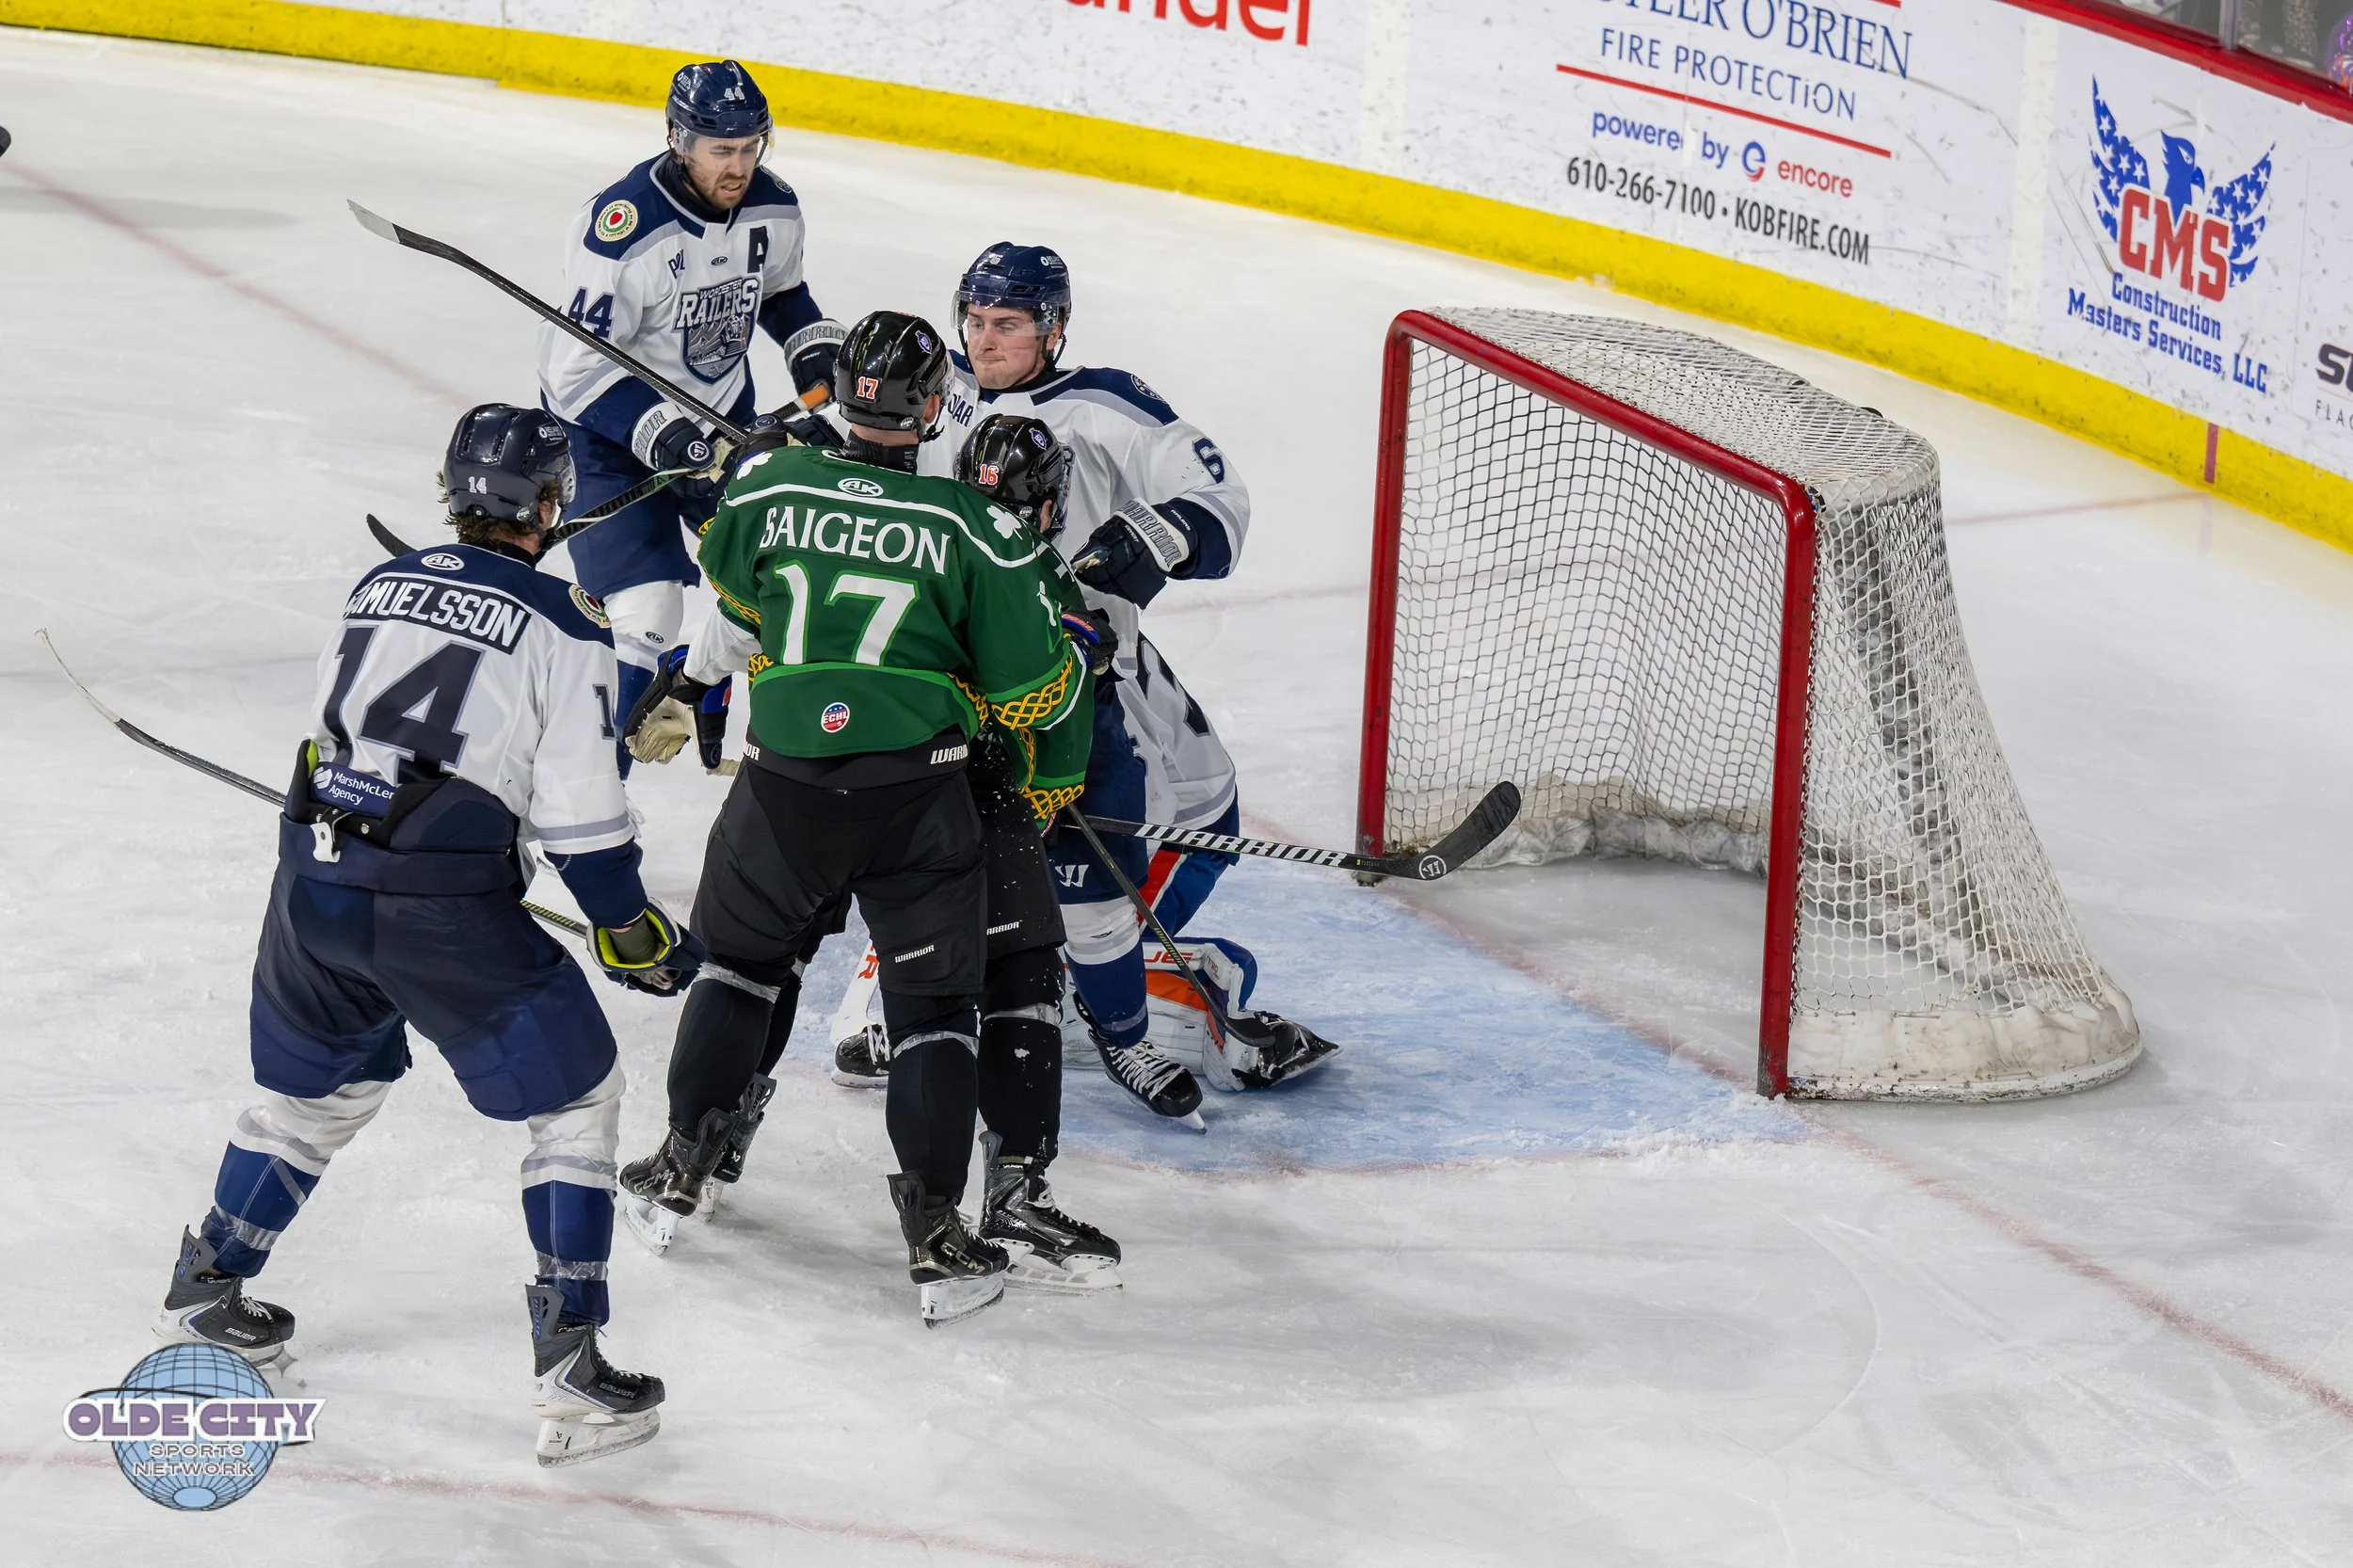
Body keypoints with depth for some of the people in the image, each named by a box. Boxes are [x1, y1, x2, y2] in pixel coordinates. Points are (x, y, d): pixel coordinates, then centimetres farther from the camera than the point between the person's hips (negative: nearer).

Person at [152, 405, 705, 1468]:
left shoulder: (380, 586, 13)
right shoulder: (562, 625, -4)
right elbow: (580, 812, -5)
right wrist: (632, 933, 8)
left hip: (312, 880, 6)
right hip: (442, 906, -6)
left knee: (321, 1087, 29)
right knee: (575, 1097, 8)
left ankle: (203, 1297, 38)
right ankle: (568, 1365, 1)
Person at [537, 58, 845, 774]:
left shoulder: (772, 208, -8)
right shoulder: (621, 229, -30)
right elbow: (576, 368, -27)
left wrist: (817, 354, -1)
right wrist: (661, 435, -34)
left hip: (720, 416, 7)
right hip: (607, 426, -7)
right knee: (644, 616, -17)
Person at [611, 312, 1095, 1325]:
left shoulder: (769, 484, 0)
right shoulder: (975, 528, -7)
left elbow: (734, 586, 22)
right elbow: (1034, 690, -2)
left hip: (784, 781, 2)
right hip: (919, 795, -2)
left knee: (745, 951, 26)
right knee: (933, 999, 9)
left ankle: (686, 1159, 29)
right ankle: (934, 1229, 1)